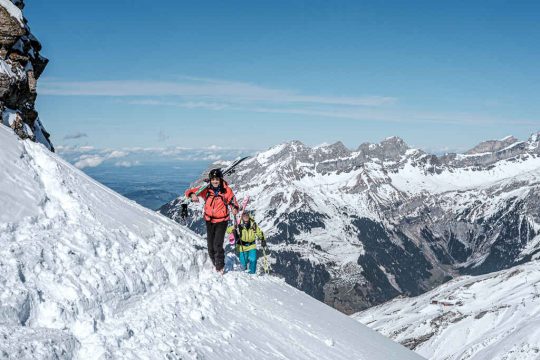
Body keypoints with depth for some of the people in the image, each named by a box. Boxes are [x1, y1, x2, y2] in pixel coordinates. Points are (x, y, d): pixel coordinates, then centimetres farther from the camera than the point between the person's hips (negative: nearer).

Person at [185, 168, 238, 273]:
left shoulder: (227, 191, -13)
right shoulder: (206, 190, -8)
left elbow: (233, 203, -5)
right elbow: (189, 191, -6)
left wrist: (234, 208, -30)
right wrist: (192, 195, -31)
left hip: (221, 221, -3)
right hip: (209, 221, 3)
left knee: (217, 245, -14)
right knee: (210, 246, 12)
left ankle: (220, 266, 6)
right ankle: (215, 263, 35)